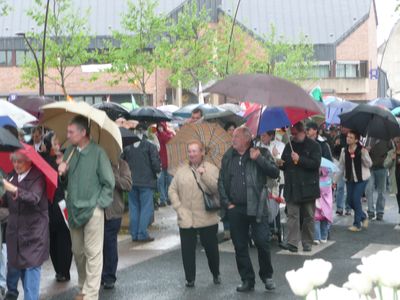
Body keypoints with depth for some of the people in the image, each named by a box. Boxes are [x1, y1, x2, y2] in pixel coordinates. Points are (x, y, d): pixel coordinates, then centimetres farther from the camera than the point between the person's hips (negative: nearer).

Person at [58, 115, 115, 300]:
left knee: (93, 253, -1)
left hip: (92, 210, -6)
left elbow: (109, 183, -8)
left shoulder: (97, 153, -12)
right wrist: (63, 172, -6)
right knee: (77, 251, 15)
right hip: (74, 209, 6)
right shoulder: (69, 151, 5)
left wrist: (99, 203, -9)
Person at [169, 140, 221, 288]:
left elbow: (217, 188, -11)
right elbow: (172, 190, 8)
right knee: (187, 249, 2)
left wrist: (205, 175, -19)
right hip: (186, 219, 2)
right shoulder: (181, 170, 8)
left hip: (208, 218, -2)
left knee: (211, 248, 8)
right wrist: (178, 207, -3)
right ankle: (190, 279, 15)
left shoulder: (211, 169, 1)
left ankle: (216, 274, 31)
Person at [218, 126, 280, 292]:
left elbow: (275, 173, -9)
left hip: (256, 207, -3)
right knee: (240, 246, 7)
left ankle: (267, 276, 18)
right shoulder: (228, 156, 7)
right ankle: (247, 280, 19)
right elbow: (221, 181, 12)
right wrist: (226, 202, 4)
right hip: (235, 209, 3)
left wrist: (259, 159, -18)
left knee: (262, 242, -4)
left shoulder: (260, 153, -1)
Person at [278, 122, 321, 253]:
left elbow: (315, 163, -13)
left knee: (308, 217, 5)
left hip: (308, 187, -3)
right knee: (292, 215, -6)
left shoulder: (313, 146, -1)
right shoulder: (289, 145, 14)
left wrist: (299, 159, -19)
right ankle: (292, 243, -9)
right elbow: (284, 163, 22)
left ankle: (307, 244, 15)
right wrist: (281, 164, -1)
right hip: (292, 188, 3)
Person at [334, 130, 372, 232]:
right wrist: (335, 180, 8)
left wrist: (364, 154, -26)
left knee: (356, 199, -10)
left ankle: (357, 224, 3)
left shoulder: (362, 150, -9)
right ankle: (363, 217, 29)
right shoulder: (344, 151, 3)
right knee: (350, 200, 4)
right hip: (349, 179, 5)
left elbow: (369, 164, -10)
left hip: (361, 178, -5)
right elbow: (341, 167, 9)